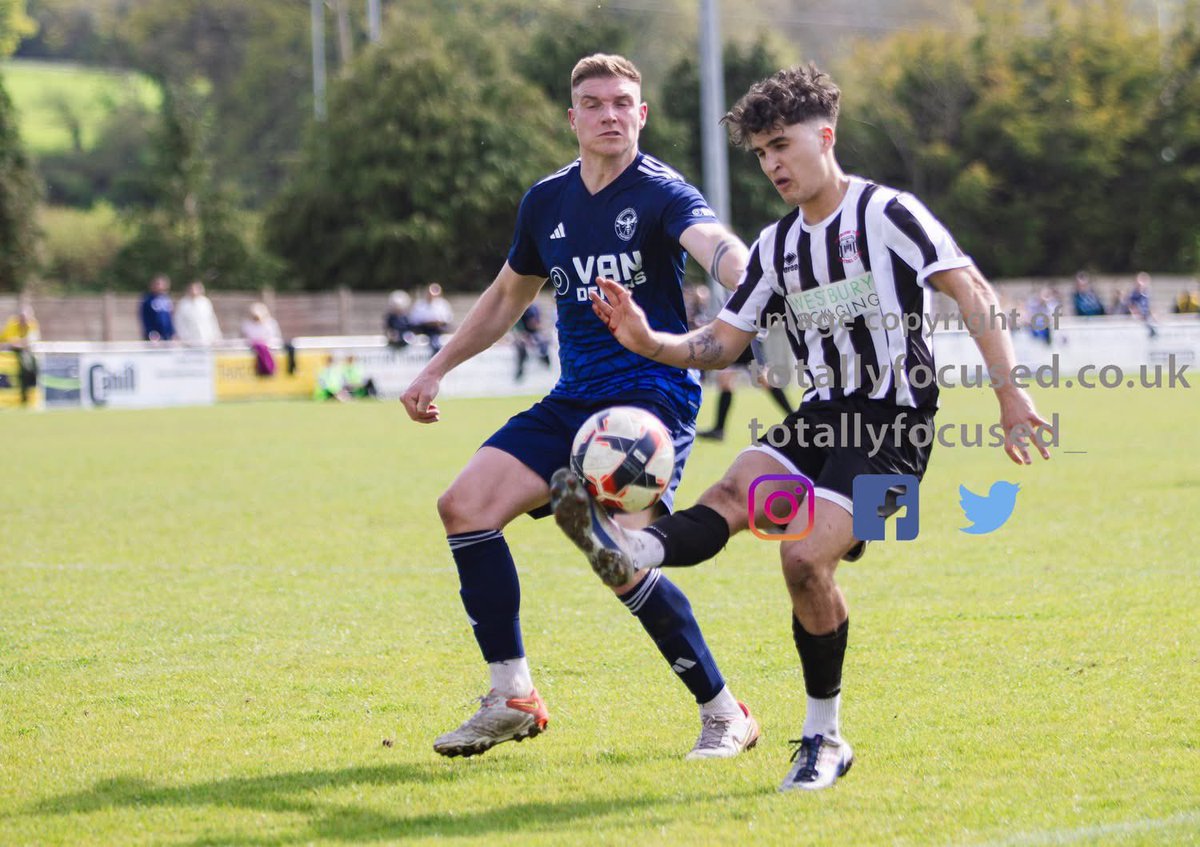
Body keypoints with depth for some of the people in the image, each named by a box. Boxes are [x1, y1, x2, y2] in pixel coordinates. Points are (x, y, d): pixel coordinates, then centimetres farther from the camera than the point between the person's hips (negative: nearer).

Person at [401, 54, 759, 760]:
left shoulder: (661, 193, -10)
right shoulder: (548, 200, 10)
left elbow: (713, 243, -32)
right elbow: (510, 293, 27)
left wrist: (748, 281, -55)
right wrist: (438, 369, 25)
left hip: (653, 394, -7)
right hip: (573, 401, 7)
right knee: (466, 504, -9)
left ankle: (725, 714, -7)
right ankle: (514, 699, 1)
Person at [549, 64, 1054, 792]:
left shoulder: (887, 213, -6)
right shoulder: (777, 246, 14)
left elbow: (973, 293, -12)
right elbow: (719, 346, 14)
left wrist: (1010, 392, -19)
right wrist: (647, 340, -5)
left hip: (895, 424, -6)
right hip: (823, 413, 7)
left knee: (807, 558, -20)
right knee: (735, 494, -23)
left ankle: (825, 739, -6)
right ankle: (633, 552, -54)